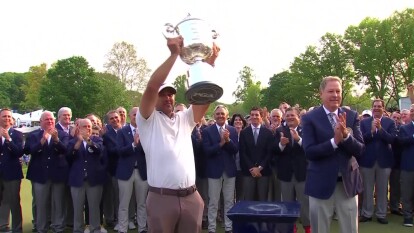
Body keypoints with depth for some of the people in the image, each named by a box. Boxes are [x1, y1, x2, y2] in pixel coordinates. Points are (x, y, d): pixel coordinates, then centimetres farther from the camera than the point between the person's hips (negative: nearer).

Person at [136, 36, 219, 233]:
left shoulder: (185, 118, 15)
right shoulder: (149, 120, 2)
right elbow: (151, 86, -14)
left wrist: (210, 62, -9)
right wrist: (174, 54, -15)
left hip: (191, 197, 4)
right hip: (162, 198, -4)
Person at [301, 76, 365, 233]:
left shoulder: (352, 116, 2)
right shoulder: (310, 118, -7)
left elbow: (359, 150, -5)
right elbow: (309, 152, -15)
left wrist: (346, 135, -23)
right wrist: (335, 140, -26)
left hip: (348, 182, 3)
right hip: (321, 184, -2)